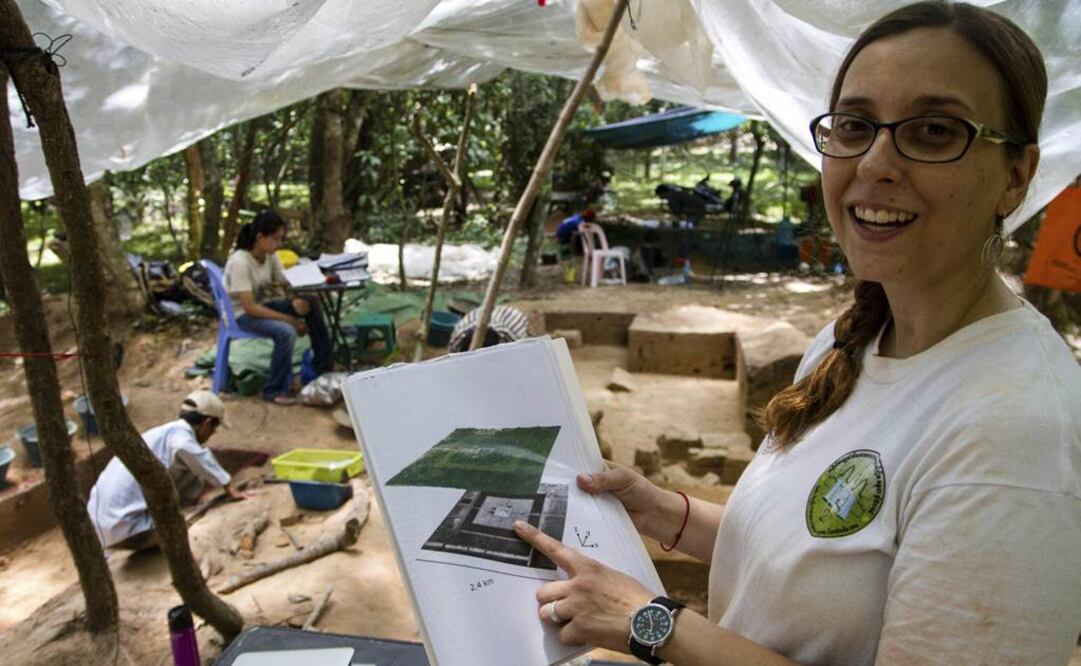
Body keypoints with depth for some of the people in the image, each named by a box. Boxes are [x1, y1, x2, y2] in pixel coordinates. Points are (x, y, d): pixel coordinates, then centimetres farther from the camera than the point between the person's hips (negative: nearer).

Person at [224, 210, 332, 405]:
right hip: (242, 315, -7)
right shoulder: (239, 263, -26)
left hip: (264, 305, 7)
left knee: (311, 302, -14)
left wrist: (299, 301, -22)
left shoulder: (271, 256, -5)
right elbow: (250, 308, -28)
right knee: (286, 332, -34)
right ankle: (274, 390, -15)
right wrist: (290, 319, -28)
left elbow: (287, 284, 1)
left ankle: (324, 366, -2)